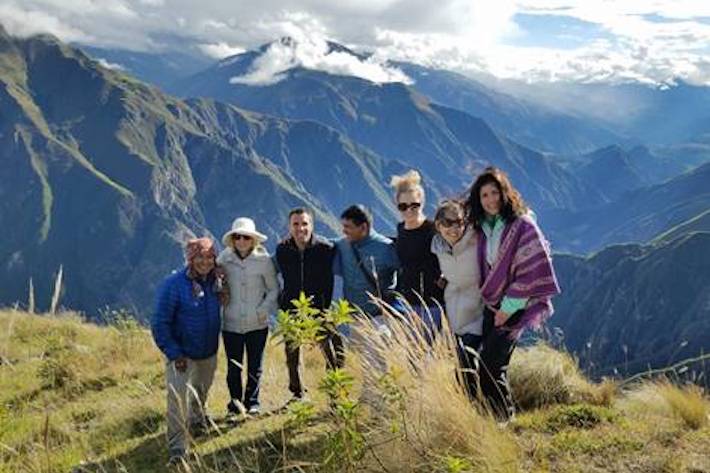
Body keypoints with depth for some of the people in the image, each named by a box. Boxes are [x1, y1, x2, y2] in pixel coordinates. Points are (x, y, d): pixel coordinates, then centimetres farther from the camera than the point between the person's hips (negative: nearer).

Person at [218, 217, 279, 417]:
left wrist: (264, 310, -9)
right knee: (233, 367, 8)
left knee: (255, 367, 11)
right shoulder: (224, 259, -4)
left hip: (257, 324, -1)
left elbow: (273, 289, 2)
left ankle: (252, 402, 30)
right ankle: (235, 401, 28)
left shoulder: (264, 260, -7)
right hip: (231, 324, 1)